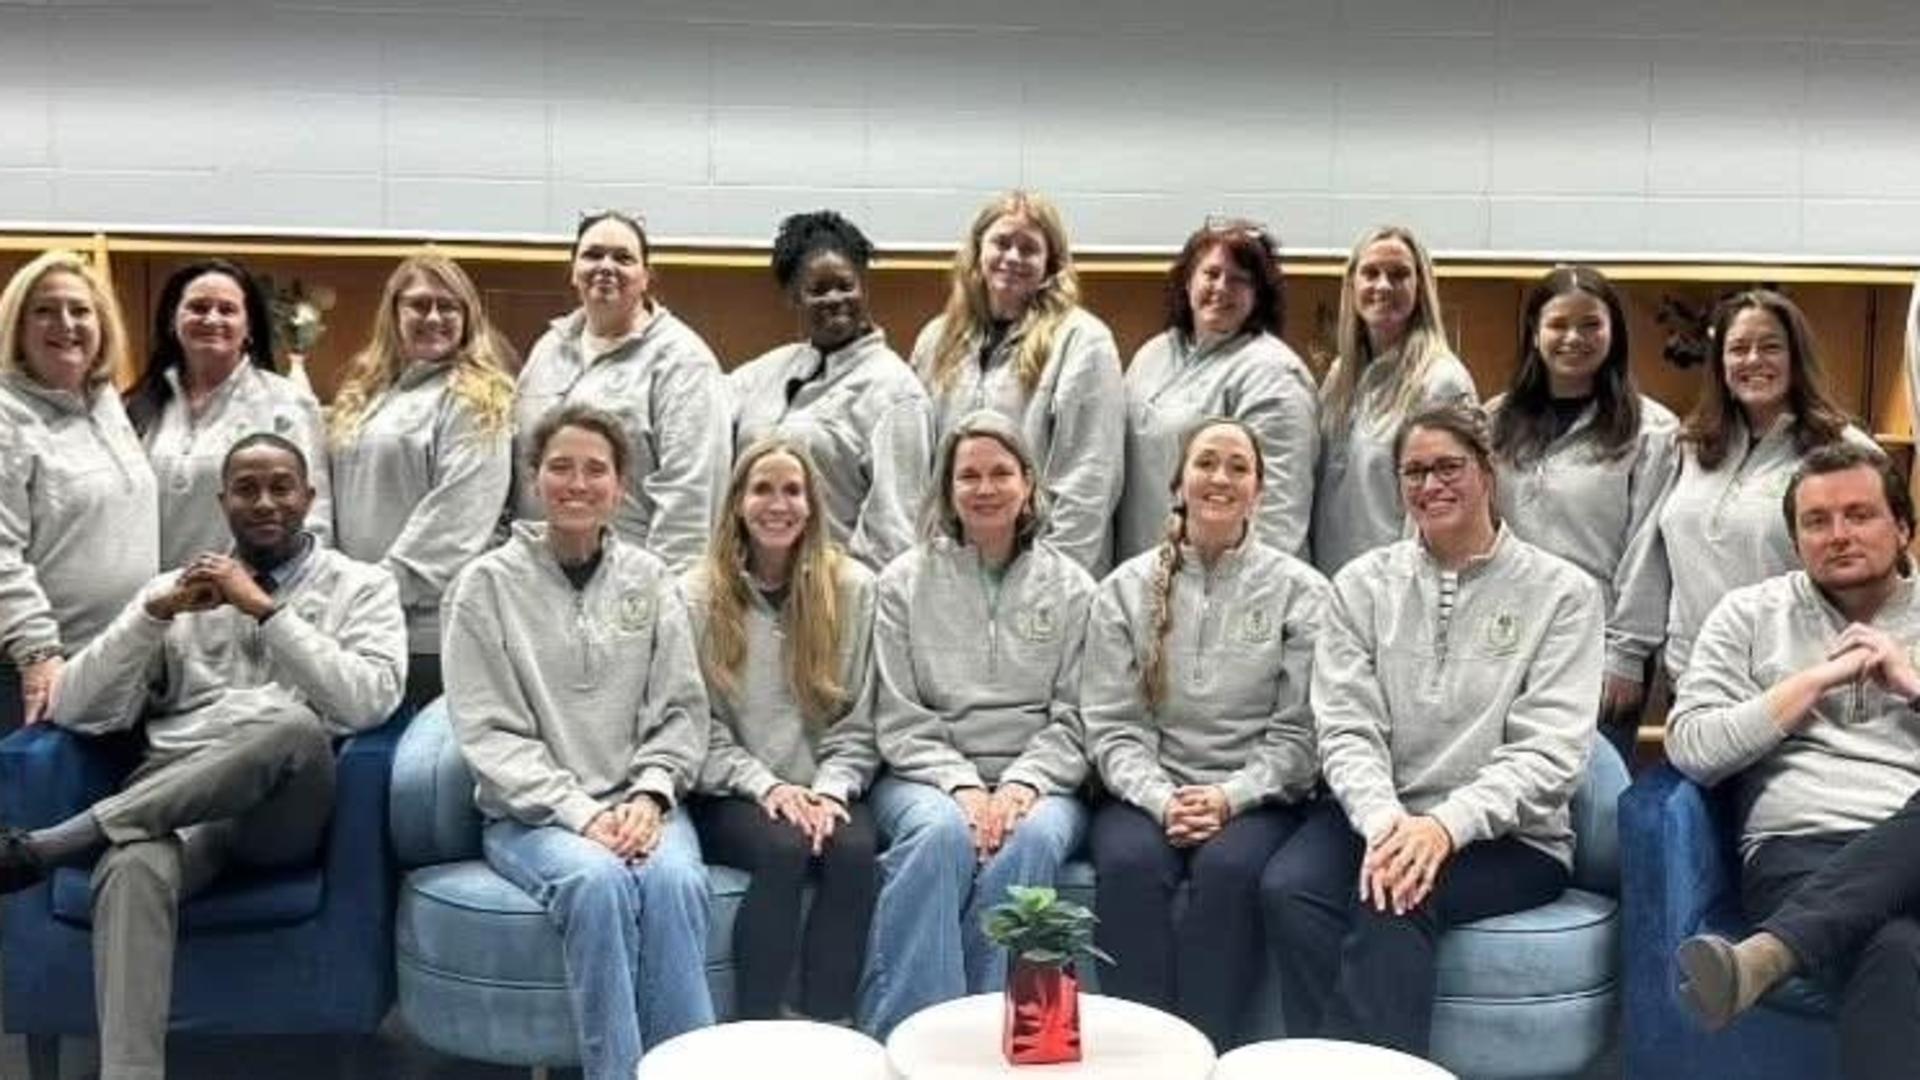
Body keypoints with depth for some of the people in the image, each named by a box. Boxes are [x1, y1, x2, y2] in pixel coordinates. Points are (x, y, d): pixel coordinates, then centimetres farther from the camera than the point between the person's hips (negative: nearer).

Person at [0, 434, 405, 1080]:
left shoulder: (362, 587, 12)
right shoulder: (176, 591, 20)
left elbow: (369, 704, -8)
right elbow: (76, 711, 10)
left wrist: (265, 609, -9)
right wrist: (154, 614, -4)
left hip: (286, 808, -1)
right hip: (171, 802, 2)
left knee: (293, 724, -37)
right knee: (133, 867, -36)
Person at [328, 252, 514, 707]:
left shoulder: (475, 401, -3)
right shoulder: (362, 395, 19)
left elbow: (456, 517, -13)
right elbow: (339, 500, 20)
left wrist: (388, 586, -16)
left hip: (427, 627, -7)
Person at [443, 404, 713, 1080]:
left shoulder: (649, 578, 9)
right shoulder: (488, 584, 1)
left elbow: (682, 710, 7)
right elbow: (488, 731, -5)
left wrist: (649, 796, -11)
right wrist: (579, 811, -16)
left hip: (639, 801, 2)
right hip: (531, 812, -2)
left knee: (676, 880, -30)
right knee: (599, 881, -33)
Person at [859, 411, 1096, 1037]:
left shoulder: (1071, 587, 11)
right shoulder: (905, 582, 9)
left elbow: (1075, 718, 5)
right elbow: (898, 718, 2)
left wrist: (1022, 783, -13)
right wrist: (961, 782, -13)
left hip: (1037, 780, 1)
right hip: (928, 776, -1)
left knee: (1033, 839, -34)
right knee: (943, 834, -35)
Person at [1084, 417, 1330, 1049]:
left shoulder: (1301, 591, 6)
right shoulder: (1127, 589, 10)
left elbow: (1300, 730, 1)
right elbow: (1111, 724, 3)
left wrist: (1230, 797, -15)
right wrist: (1159, 798, -14)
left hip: (1257, 797, -1)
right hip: (1149, 792, 1)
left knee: (1228, 867, -33)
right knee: (1129, 861, -31)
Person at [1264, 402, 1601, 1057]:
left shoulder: (1560, 591, 0)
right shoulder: (1363, 584, 9)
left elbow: (1551, 753, -9)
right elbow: (1347, 730, -1)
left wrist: (1447, 824, -24)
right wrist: (1384, 820, -21)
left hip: (1508, 836, -2)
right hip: (1375, 817, 3)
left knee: (1393, 902, -33)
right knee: (1287, 887, -28)